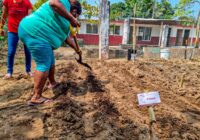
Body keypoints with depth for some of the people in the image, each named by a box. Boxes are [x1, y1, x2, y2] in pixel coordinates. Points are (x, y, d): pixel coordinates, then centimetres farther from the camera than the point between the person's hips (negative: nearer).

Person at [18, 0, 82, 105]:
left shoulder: (65, 21, 26)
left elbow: (66, 37, 32)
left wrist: (76, 49, 38)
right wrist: (71, 18, -19)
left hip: (34, 33, 11)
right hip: (35, 32, -11)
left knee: (50, 61, 20)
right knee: (44, 64, -10)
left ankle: (52, 83, 39)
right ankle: (36, 97, -4)